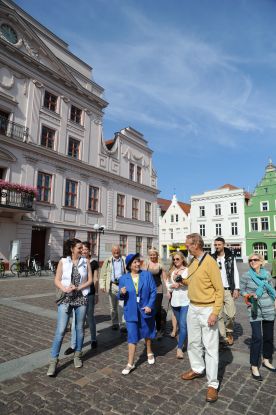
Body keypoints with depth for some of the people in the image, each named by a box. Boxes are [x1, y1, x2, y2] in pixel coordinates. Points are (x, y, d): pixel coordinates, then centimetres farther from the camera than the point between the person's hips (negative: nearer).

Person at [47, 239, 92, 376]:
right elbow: (57, 280, -1)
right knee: (60, 330, -3)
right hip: (66, 298, -1)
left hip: (81, 298, 1)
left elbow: (90, 280, 1)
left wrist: (78, 288, -14)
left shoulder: (86, 262, 0)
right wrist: (64, 289, -19)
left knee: (79, 329, 11)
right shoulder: (63, 261, -2)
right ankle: (53, 361, 11)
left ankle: (77, 356, 31)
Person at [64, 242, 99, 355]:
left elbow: (95, 279, 2)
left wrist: (97, 294, 3)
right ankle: (73, 345, 14)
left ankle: (93, 340, 32)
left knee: (90, 317, 12)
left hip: (89, 293, -1)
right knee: (75, 318, 4)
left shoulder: (94, 263, -1)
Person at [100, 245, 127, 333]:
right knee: (113, 306, 11)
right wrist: (102, 285, -3)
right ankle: (115, 323, 26)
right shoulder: (108, 261, 9)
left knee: (122, 306, -8)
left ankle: (122, 325, -2)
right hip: (112, 285, 2)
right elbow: (103, 274, 7)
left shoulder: (125, 260, 6)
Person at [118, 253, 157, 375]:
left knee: (147, 333, 20)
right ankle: (130, 363, 17)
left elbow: (153, 291, -6)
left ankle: (149, 353, 46)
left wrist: (150, 305, -15)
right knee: (132, 337, 2)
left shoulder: (147, 275, -7)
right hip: (131, 312, 0)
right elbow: (121, 297, 2)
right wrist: (121, 293, -21)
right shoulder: (123, 279, -5)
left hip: (145, 310, 1)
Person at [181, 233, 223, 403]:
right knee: (193, 342, 20)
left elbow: (219, 290, -17)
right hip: (193, 308, 8)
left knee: (210, 347, 3)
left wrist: (215, 313, -20)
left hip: (207, 309, -8)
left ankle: (213, 384, 17)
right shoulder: (193, 262, 5)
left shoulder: (210, 262, -19)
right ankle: (197, 369, 41)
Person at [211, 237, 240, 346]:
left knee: (231, 314, -2)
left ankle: (229, 332, 24)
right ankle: (223, 337, 17)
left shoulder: (230, 257, 3)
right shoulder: (212, 258, 4)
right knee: (219, 315, 4)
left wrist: (236, 288, -5)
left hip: (228, 290, -1)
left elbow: (235, 273, 2)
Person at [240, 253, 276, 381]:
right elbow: (242, 291, 0)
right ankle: (254, 367, 7)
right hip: (255, 310, -4)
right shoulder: (246, 275, -8)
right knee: (257, 338, -8)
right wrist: (250, 296, -17)